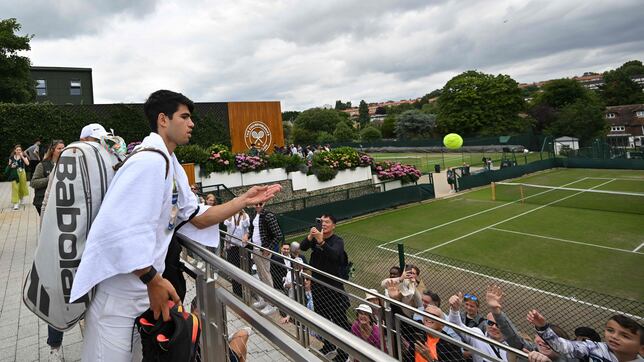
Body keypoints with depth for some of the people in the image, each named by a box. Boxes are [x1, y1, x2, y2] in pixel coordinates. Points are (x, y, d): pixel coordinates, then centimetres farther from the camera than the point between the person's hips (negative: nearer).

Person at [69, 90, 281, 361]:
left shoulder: (172, 166, 10)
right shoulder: (150, 160, -22)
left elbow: (198, 218, 11)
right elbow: (115, 229, -28)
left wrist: (244, 201, 4)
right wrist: (153, 280, -22)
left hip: (143, 288, 9)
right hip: (119, 292, -9)